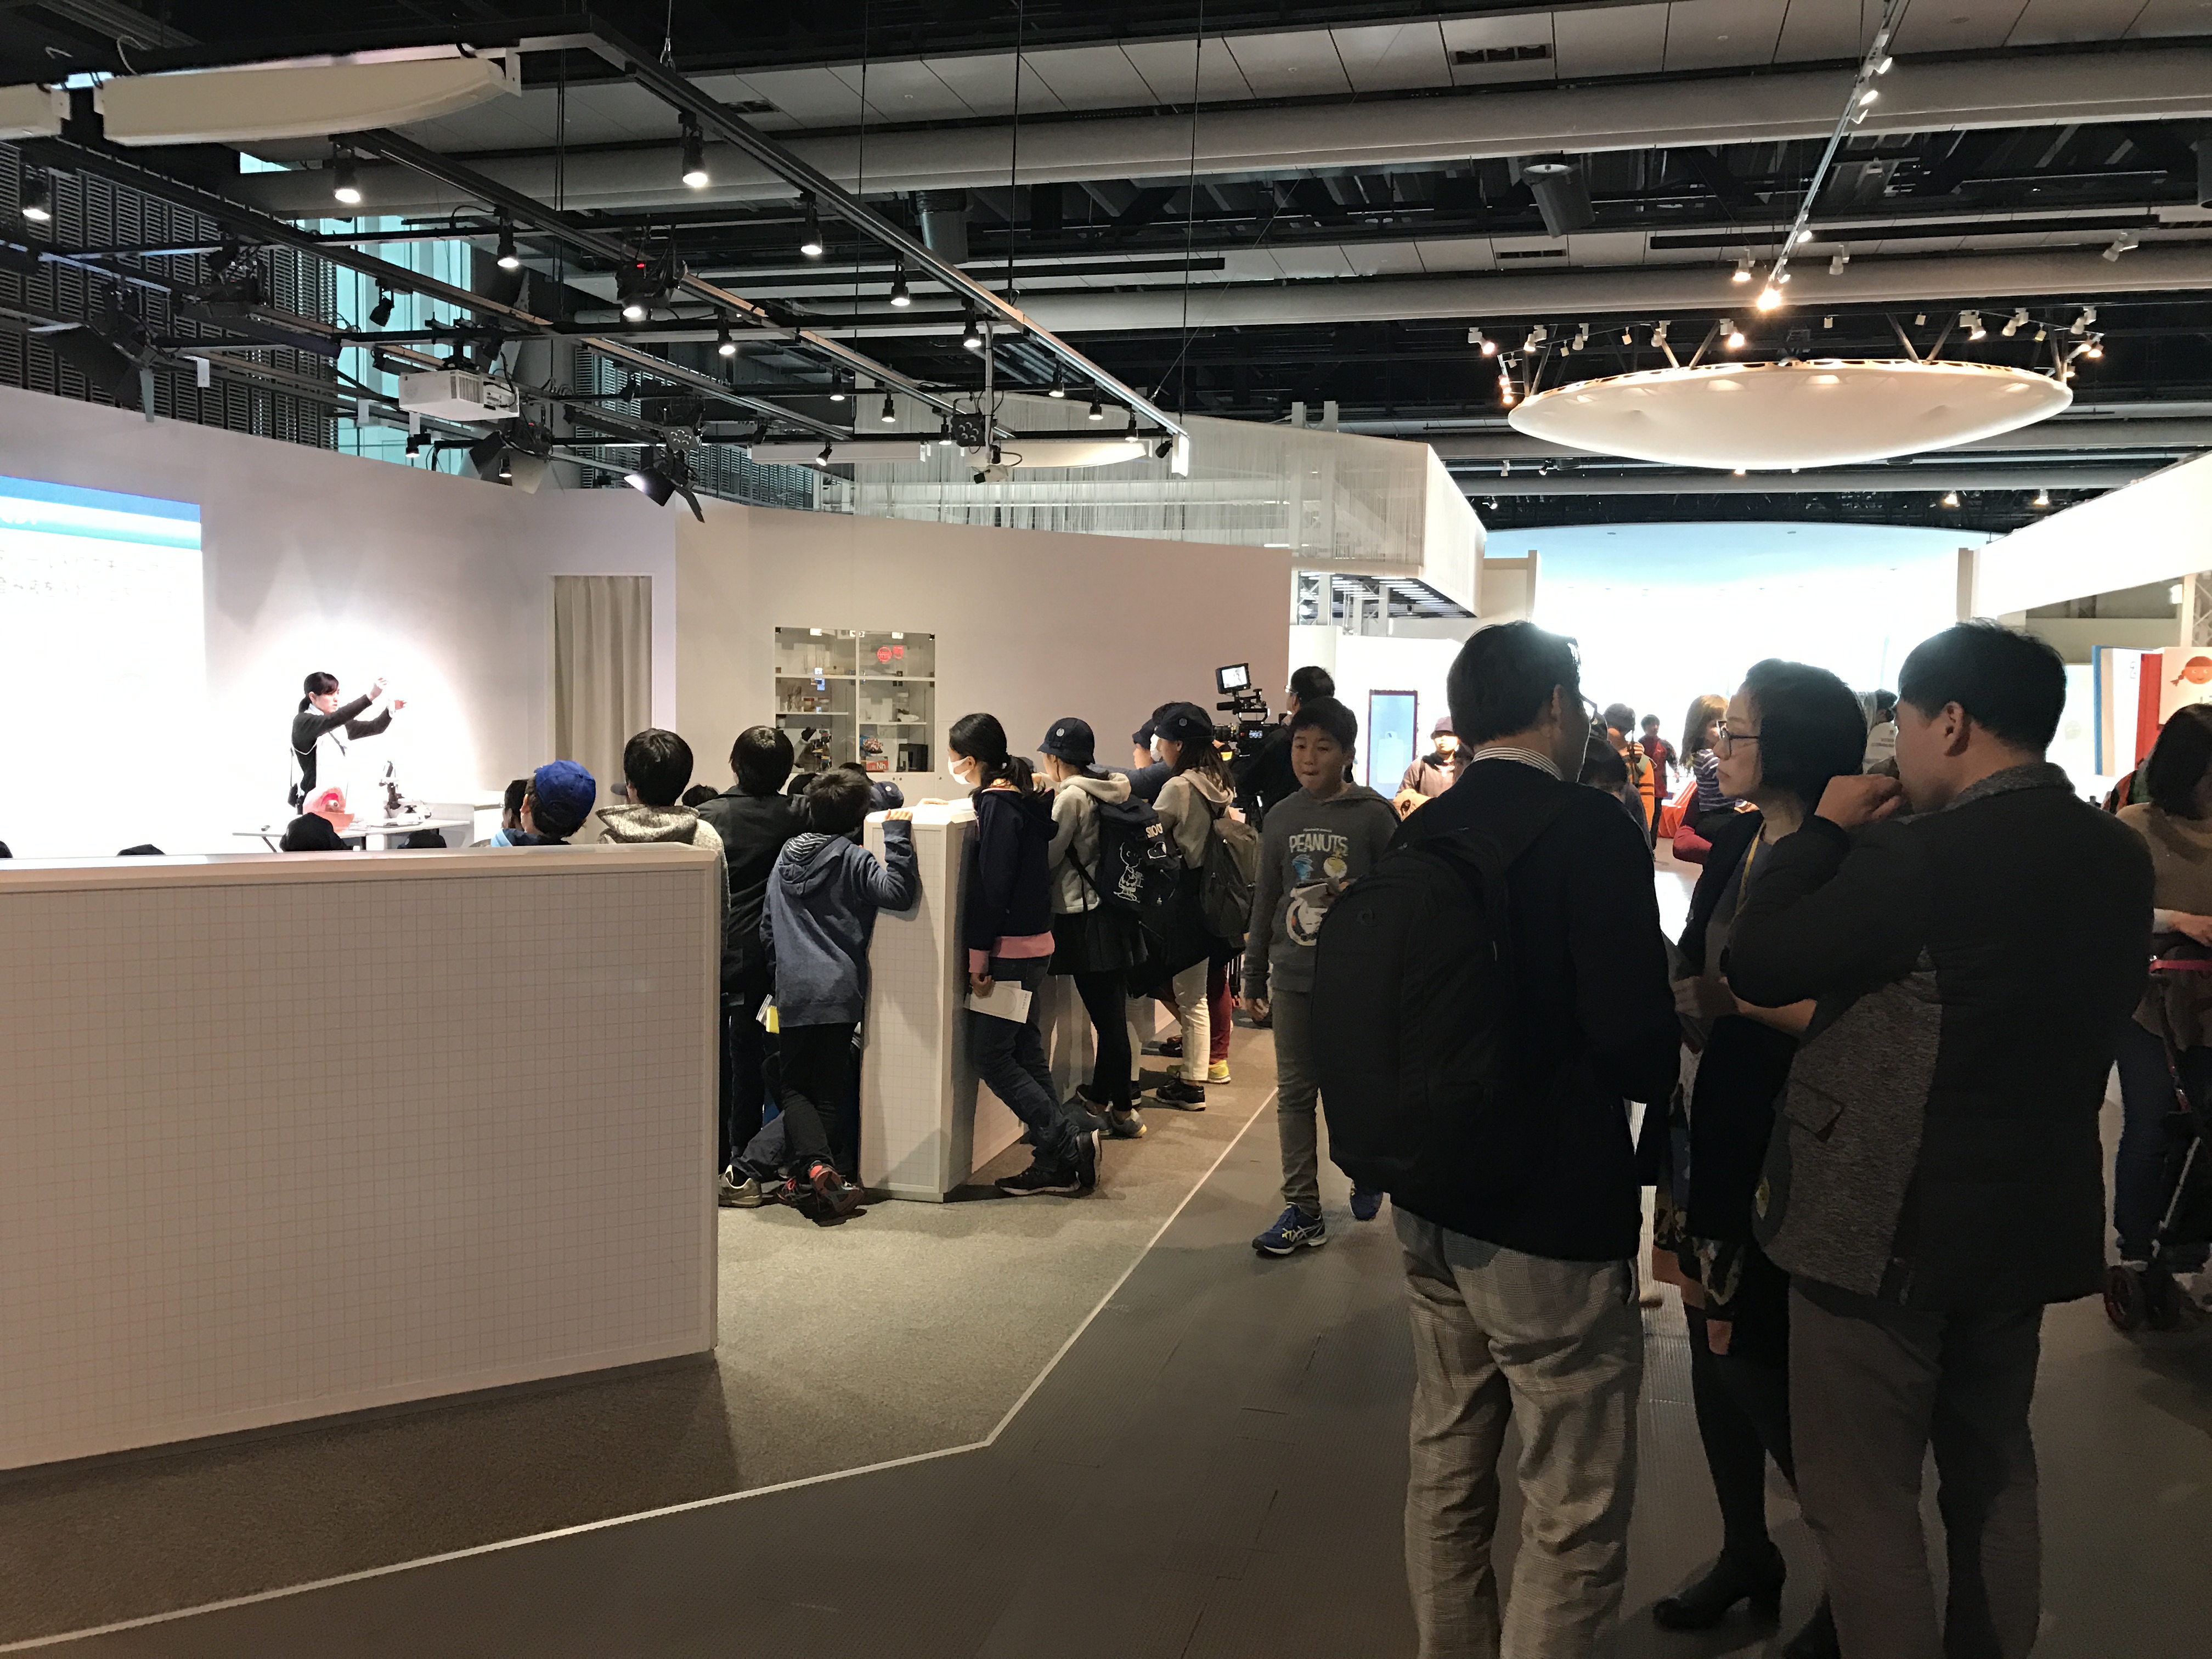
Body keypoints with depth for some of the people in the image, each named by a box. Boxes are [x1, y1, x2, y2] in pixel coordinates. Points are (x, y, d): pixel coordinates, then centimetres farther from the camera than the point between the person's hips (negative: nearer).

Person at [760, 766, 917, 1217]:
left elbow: (768, 925, 17)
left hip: (792, 993, 3)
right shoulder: (854, 860, -5)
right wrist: (896, 837, -16)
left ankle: (812, 1166, -12)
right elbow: (898, 892, -20)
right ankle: (832, 1175, 5)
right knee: (830, 1088, 7)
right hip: (839, 990, -3)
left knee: (794, 1086, 9)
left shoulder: (787, 854, 12)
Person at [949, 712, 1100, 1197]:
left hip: (1010, 949, -10)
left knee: (991, 1057, -4)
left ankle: (1069, 1141, -5)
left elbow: (991, 886, -19)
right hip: (1034, 943, 10)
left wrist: (979, 953, -17)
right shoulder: (1024, 800, 13)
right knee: (1025, 1055, 11)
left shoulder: (997, 805, -15)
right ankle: (1056, 1164, 13)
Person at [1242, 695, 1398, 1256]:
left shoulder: (1375, 815, -7)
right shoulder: (1281, 817, 6)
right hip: (1293, 977, 4)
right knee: (1294, 1093, 5)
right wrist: (1255, 976, 13)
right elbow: (1266, 900, 11)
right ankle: (1303, 1211, 12)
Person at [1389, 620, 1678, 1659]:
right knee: (1575, 1518, 6)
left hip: (1433, 1202, 7)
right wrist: (1652, 1076, 1)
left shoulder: (1417, 834, 4)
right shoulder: (1588, 827, -16)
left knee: (1446, 1474, 19)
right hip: (1554, 1214, -7)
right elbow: (1636, 1038, -20)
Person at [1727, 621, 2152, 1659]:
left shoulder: (1922, 854, -23)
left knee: (1861, 1498, 5)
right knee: (1992, 1472, 24)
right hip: (2032, 1210, 8)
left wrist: (1826, 830, -6)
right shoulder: (2118, 856, 2)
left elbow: (1754, 967, -17)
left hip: (1887, 1213, -8)